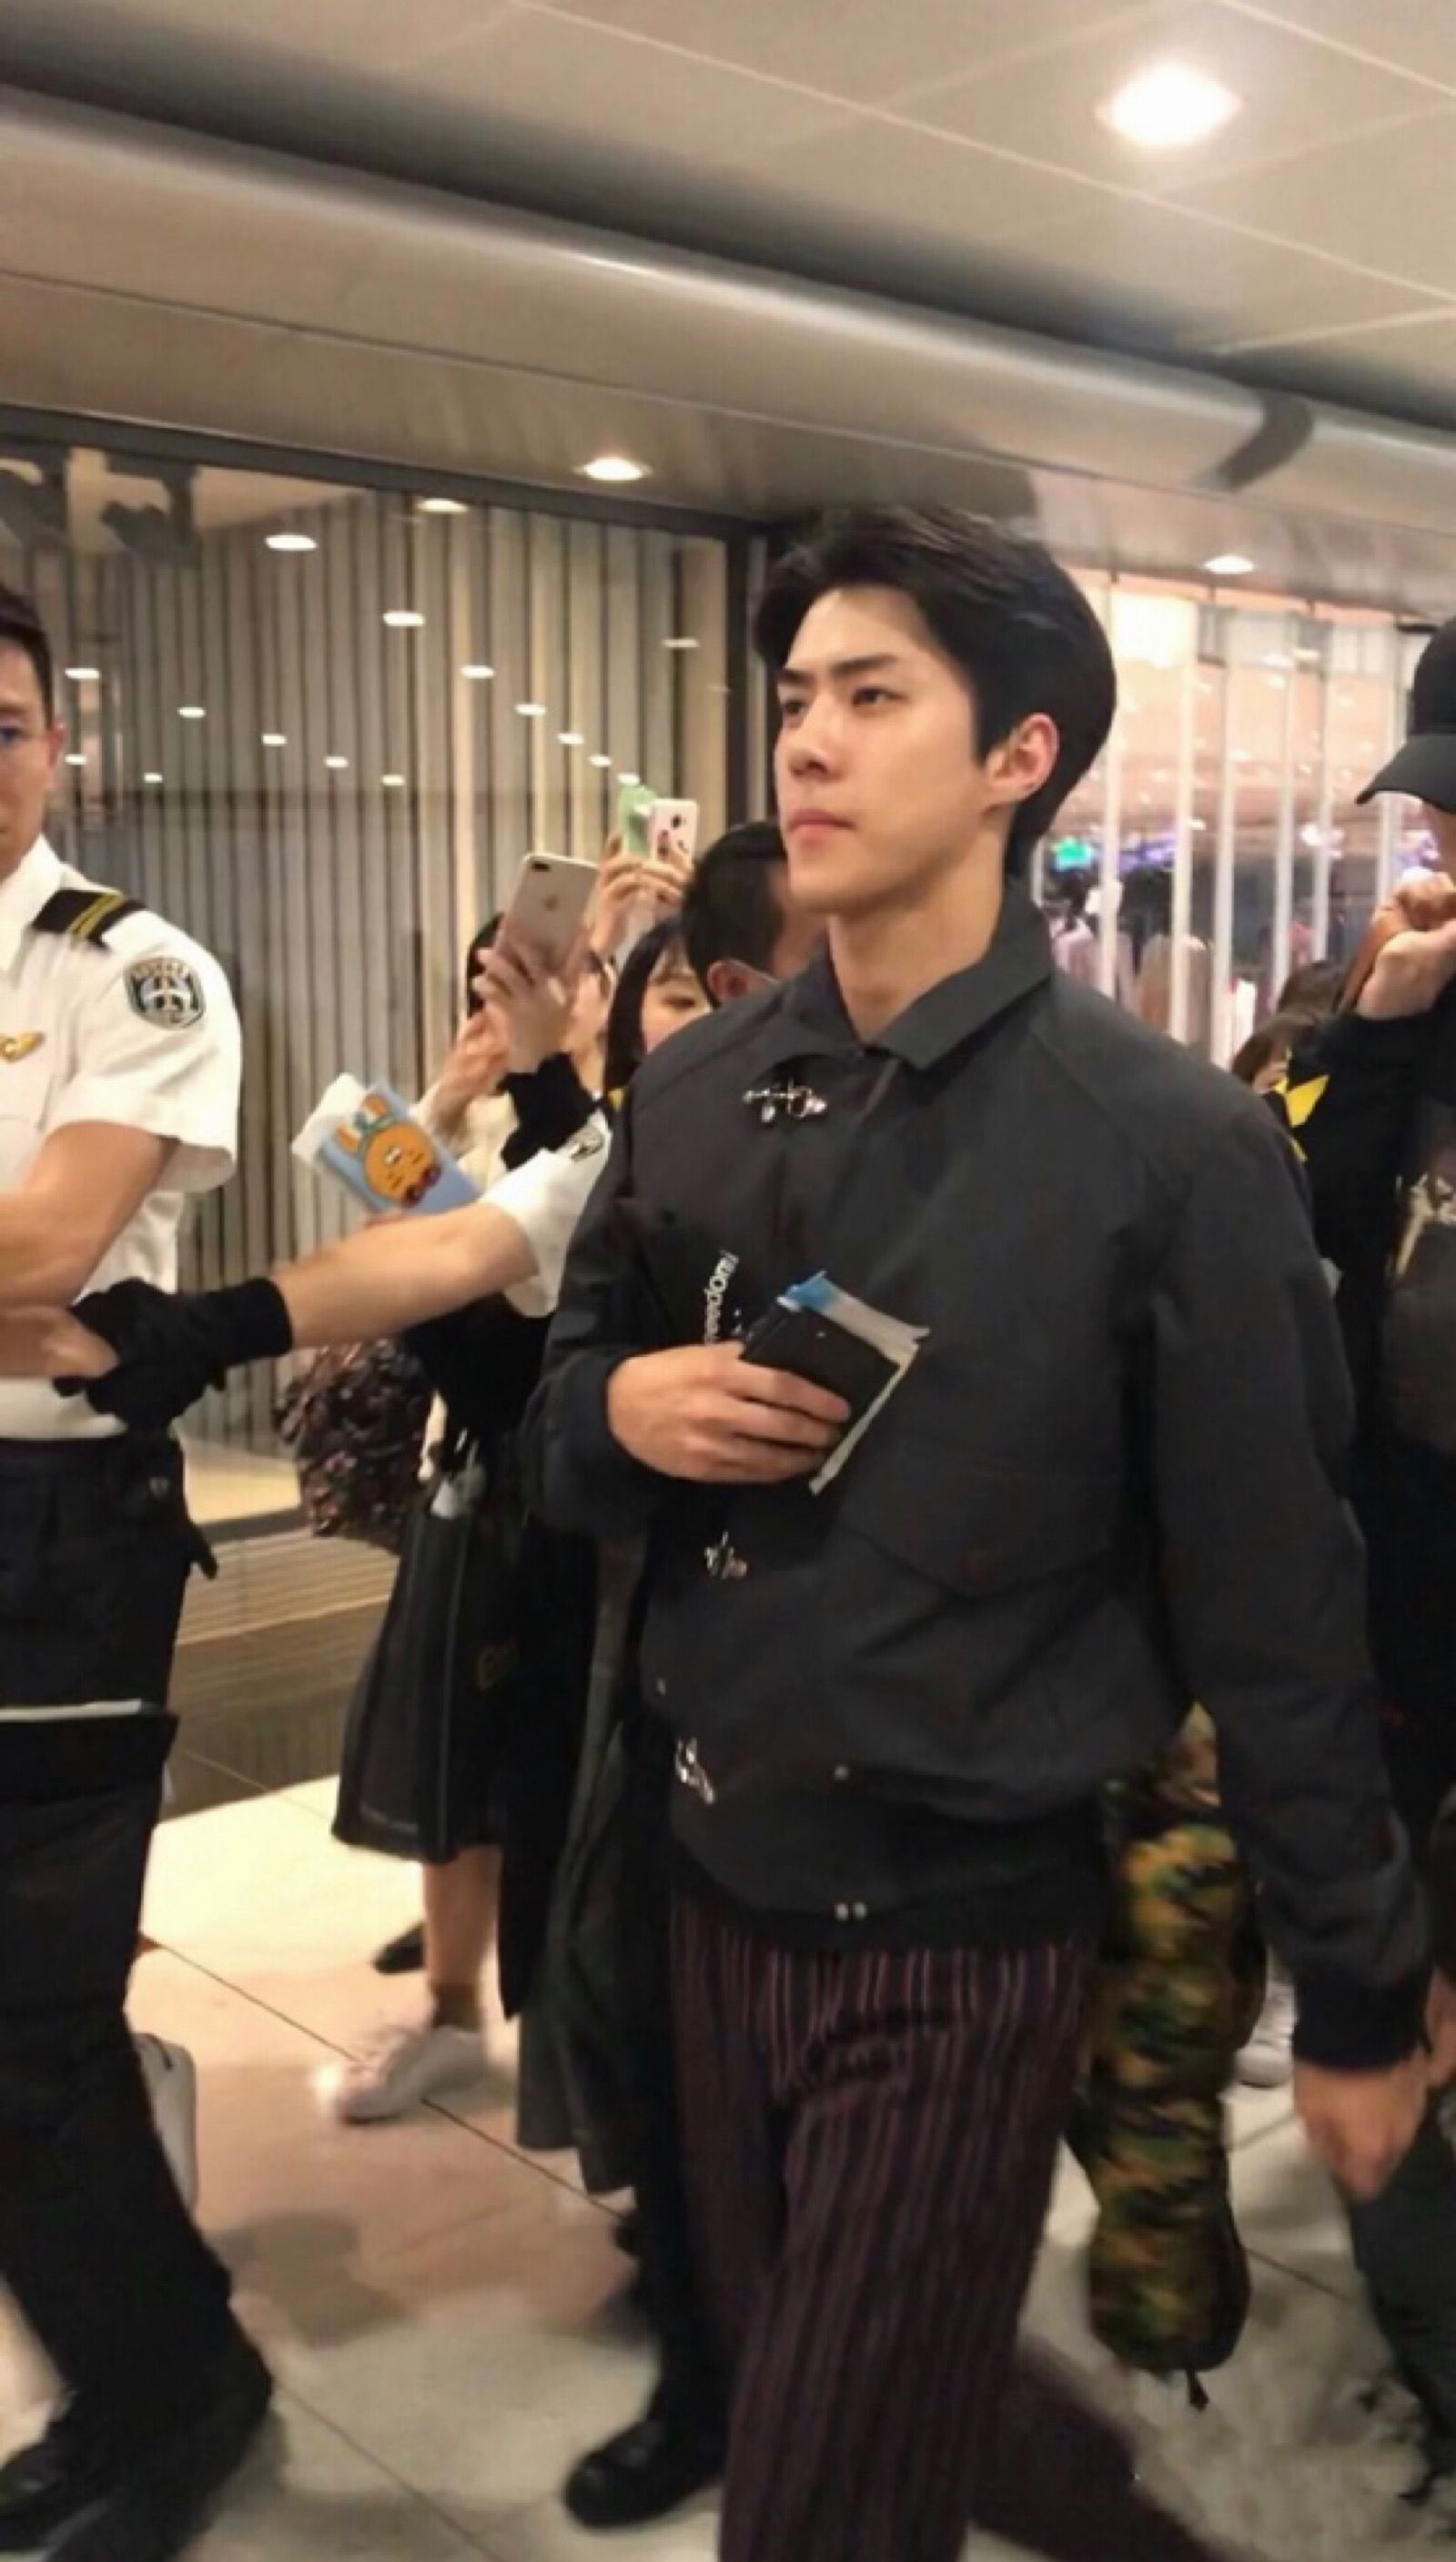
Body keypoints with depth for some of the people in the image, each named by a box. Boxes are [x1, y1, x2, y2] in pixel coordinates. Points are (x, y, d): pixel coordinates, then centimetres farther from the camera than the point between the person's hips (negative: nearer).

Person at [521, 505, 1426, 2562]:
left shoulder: (1174, 1147, -15)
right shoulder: (696, 1095, 1)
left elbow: (1273, 1610, -11)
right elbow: (559, 1419, 11)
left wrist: (1361, 1999, -5)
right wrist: (619, 1412, -12)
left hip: (965, 1934, -6)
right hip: (719, 1886, 6)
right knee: (791, 2390, 25)